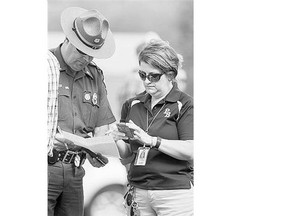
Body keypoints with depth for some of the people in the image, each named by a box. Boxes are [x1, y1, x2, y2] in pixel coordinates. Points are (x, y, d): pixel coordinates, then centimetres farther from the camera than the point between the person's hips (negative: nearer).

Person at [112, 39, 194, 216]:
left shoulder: (184, 104, -3)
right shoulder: (132, 105, 12)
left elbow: (191, 151, -14)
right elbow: (126, 153, 15)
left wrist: (151, 140, -21)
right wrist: (117, 140, -7)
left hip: (175, 193, -4)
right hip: (138, 192, 4)